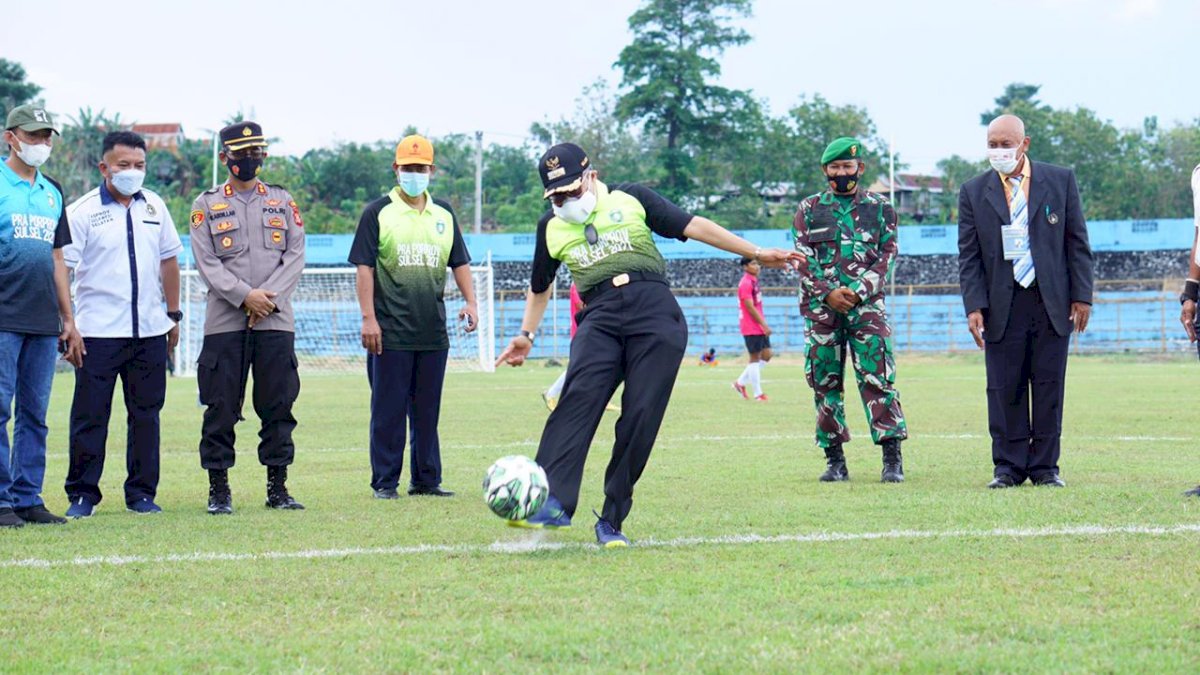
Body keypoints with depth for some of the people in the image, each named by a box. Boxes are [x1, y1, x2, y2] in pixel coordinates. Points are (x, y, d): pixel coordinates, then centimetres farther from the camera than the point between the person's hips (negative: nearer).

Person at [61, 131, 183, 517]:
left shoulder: (154, 207, 10)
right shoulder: (82, 212, -5)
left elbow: (169, 261, 18)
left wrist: (173, 314, 17)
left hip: (150, 331, 4)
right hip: (99, 332, -4)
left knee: (146, 414, 7)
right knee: (90, 416, -2)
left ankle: (141, 493, 15)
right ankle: (82, 495, 6)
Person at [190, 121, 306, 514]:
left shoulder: (282, 201, 13)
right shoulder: (207, 205, 7)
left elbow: (295, 255, 4)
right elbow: (206, 262, -2)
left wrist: (270, 297, -10)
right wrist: (245, 296, -14)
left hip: (276, 320, 2)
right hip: (224, 320, -2)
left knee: (278, 406, 2)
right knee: (221, 407, -3)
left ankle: (278, 487, 9)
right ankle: (219, 489, 3)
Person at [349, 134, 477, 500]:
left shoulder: (443, 214, 13)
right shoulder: (378, 212, -1)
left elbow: (459, 263, 17)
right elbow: (365, 267, -5)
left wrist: (470, 302, 2)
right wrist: (368, 318, -12)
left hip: (433, 332, 4)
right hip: (391, 333, -4)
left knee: (428, 410, 9)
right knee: (388, 410, -1)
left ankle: (426, 479, 16)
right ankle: (385, 481, 5)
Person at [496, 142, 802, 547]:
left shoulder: (631, 199, 13)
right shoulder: (552, 226, 20)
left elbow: (692, 226, 11)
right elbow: (540, 286, 34)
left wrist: (756, 253, 8)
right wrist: (527, 335, 32)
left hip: (655, 312, -1)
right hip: (599, 316, 1)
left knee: (641, 416, -11)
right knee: (579, 398, -24)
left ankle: (612, 521, -4)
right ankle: (554, 503, -38)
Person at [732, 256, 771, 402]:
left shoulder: (754, 281, 15)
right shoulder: (745, 283, -15)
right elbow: (750, 307, -19)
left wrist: (764, 324, 17)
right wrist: (764, 325, -18)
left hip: (759, 327, 9)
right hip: (751, 328, -9)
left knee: (766, 355, 8)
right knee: (755, 358, -3)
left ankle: (740, 382, 17)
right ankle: (758, 393, 3)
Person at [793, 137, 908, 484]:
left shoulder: (880, 207, 9)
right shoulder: (809, 209, 11)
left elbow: (886, 256, 3)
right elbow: (804, 260, 4)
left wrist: (858, 292, -10)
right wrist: (828, 292, -11)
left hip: (866, 304, -2)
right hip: (821, 308, 2)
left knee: (877, 378, -9)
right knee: (825, 382, 2)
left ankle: (892, 458, -8)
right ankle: (835, 460, 9)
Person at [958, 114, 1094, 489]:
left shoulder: (1060, 180, 5)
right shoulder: (974, 191, 5)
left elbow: (1077, 242, 6)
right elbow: (968, 256, 4)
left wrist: (1081, 295, -1)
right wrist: (973, 306, -6)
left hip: (1052, 302, 0)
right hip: (1002, 304, 0)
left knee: (1049, 386, 2)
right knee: (1004, 388, -1)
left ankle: (1045, 466, 9)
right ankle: (1008, 467, 8)